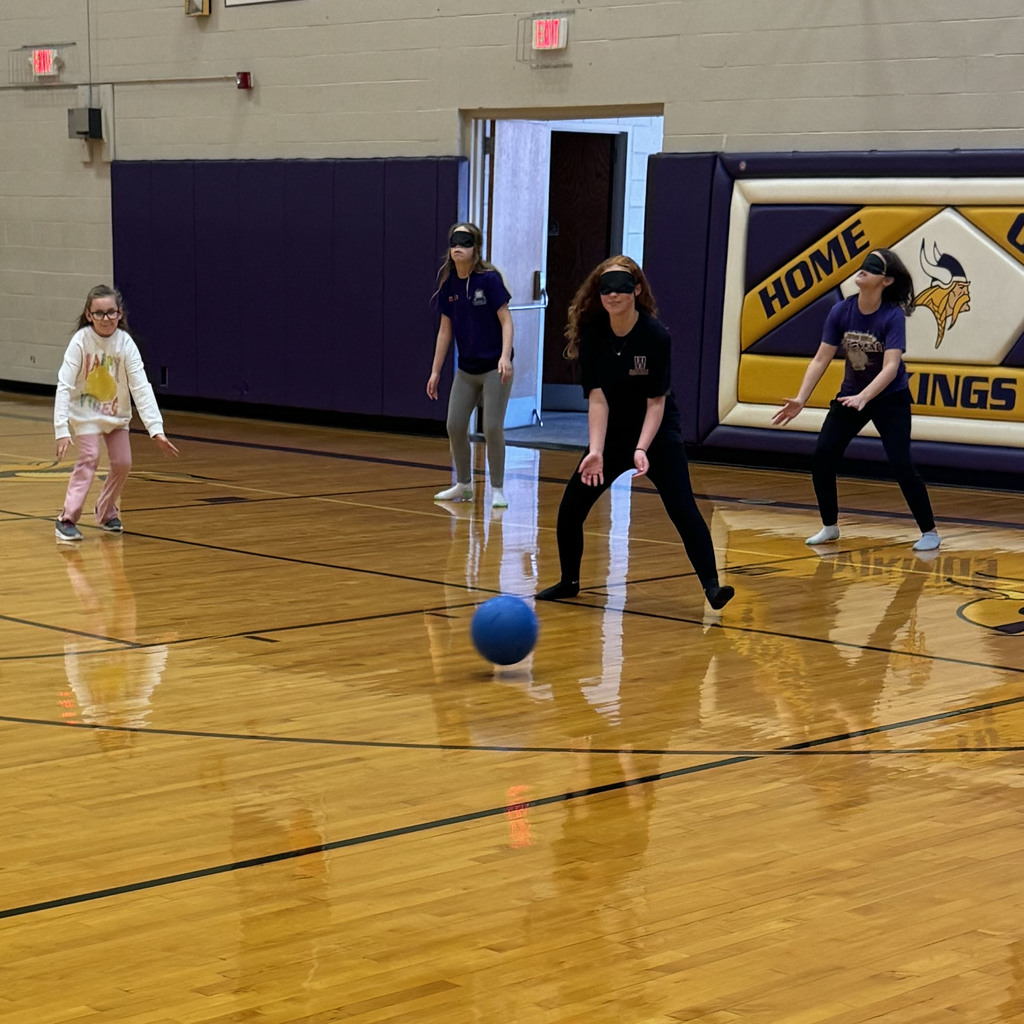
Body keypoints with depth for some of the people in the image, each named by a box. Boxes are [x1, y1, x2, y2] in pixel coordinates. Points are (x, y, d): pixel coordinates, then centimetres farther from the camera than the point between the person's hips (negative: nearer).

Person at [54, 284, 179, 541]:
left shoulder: (125, 343, -17)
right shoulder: (81, 341, -24)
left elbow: (141, 387, -18)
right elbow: (64, 386, -24)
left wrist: (156, 429, -26)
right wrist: (61, 429, -31)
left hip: (116, 413, 3)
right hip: (85, 411, -3)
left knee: (123, 463, 0)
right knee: (89, 458, -20)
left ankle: (107, 512, 25)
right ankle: (67, 519, -13)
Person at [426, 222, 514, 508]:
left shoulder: (489, 279, -13)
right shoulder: (448, 283, 1)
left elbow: (506, 320, -12)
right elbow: (445, 329, 8)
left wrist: (505, 357, -26)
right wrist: (435, 371, 9)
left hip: (494, 368, -5)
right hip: (466, 369, 5)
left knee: (492, 428, -6)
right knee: (455, 426, 5)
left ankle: (497, 489, 9)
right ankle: (463, 485, 23)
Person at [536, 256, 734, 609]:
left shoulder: (655, 335, -20)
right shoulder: (592, 334, -13)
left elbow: (657, 400, -16)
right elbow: (597, 398, -17)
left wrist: (642, 449, -28)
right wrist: (596, 451, -28)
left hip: (657, 433, -3)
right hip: (611, 434, 3)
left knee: (683, 509, -19)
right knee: (570, 508, 1)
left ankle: (712, 586, -16)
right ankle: (569, 582, 22)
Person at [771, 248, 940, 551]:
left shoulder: (893, 316, -24)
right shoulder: (841, 311, -12)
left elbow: (891, 367, -32)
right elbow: (820, 359, -9)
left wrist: (863, 398, -46)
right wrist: (800, 399, -18)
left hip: (890, 398, -4)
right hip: (850, 395, 5)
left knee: (901, 464, -16)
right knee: (821, 458, -5)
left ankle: (929, 531, 1)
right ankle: (830, 526, 15)